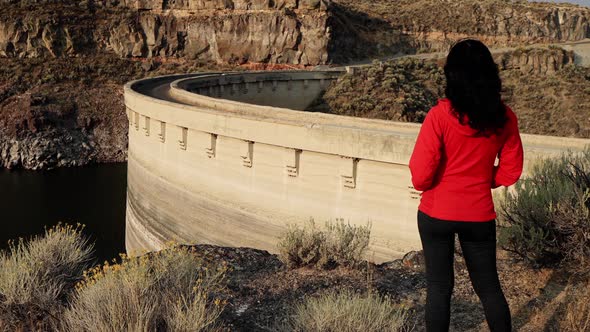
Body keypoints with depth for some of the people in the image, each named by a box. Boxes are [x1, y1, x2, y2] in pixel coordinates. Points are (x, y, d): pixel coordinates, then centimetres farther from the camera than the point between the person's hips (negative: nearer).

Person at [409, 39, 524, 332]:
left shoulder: (440, 115, -17)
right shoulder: (505, 118, -5)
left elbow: (420, 175, -17)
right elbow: (510, 173, 2)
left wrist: (424, 184, 4)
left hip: (437, 214, -3)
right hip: (479, 215, 3)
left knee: (439, 286, 10)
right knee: (489, 285, 17)